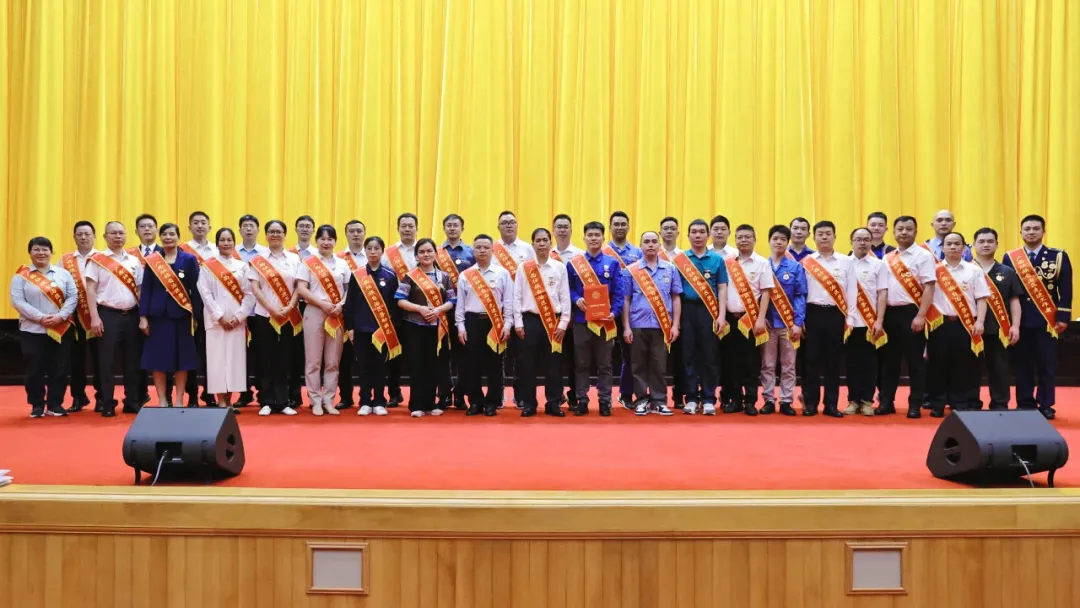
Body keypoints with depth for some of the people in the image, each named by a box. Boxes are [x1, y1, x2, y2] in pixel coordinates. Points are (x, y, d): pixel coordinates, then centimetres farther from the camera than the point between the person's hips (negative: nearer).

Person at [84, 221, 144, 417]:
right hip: (108, 315, -4)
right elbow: (91, 290, -4)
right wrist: (95, 317, -12)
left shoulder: (134, 261, 12)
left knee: (132, 360, 7)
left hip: (131, 315, 4)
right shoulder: (97, 260, 0)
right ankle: (107, 404, 6)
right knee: (107, 361, -1)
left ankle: (132, 401, 15)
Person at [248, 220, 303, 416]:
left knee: (285, 359, 3)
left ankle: (283, 401, 9)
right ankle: (266, 402, 7)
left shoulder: (294, 259, 7)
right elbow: (255, 288, -4)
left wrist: (289, 307, -12)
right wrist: (272, 308, -14)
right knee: (266, 359, 1)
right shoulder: (258, 259, 3)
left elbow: (299, 287, 3)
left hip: (289, 317, 1)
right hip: (264, 315, -1)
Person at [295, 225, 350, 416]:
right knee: (314, 360, 0)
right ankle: (315, 400, 7)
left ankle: (328, 400, 12)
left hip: (337, 316, 2)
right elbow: (301, 289, -6)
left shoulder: (342, 264, 10)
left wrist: (340, 305, -10)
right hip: (314, 313, -2)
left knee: (333, 361, 4)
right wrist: (323, 303, -16)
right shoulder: (308, 263, 2)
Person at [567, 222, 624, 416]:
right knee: (581, 363, 5)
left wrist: (614, 312, -13)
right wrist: (576, 300, -15)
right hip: (581, 319, 0)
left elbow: (618, 293, 1)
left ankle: (605, 401, 12)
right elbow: (568, 289, 5)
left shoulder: (612, 263, 4)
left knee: (604, 364, 6)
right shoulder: (573, 263, 5)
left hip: (605, 320, 0)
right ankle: (582, 400, 12)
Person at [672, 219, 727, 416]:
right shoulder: (680, 259, 6)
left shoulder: (717, 259, 6)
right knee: (688, 355, 4)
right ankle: (691, 398, 11)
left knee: (709, 356, 1)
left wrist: (721, 316, -5)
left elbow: (722, 289, 4)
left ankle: (709, 399, 8)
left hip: (709, 311, 0)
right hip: (687, 310, 0)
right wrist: (675, 317, 0)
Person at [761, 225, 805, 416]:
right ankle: (769, 400, 12)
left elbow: (800, 296, -1)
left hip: (789, 322, 0)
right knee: (767, 364, 4)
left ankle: (786, 401, 10)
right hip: (767, 322, 1)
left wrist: (798, 322, -9)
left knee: (788, 365, 4)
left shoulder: (796, 267, 3)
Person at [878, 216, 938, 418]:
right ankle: (886, 402, 15)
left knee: (915, 360, 1)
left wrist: (920, 316, -16)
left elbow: (929, 287, -9)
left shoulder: (923, 255, -3)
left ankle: (915, 405, 7)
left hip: (911, 312, -5)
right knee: (889, 360, 8)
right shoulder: (888, 258, 13)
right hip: (890, 313, 5)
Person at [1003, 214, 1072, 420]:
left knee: (1047, 365, 3)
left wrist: (1063, 317, -7)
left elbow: (1066, 289, 0)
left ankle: (1046, 405, 12)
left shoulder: (1059, 257, 3)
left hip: (1047, 321, -1)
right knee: (1022, 365, 5)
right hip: (1020, 321, 1)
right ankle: (1025, 404, 14)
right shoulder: (1010, 258, 6)